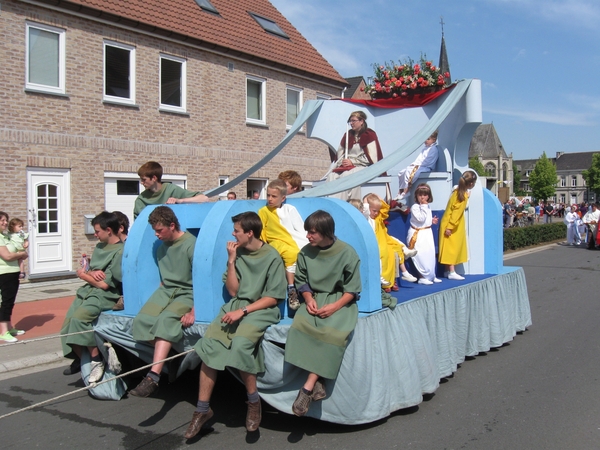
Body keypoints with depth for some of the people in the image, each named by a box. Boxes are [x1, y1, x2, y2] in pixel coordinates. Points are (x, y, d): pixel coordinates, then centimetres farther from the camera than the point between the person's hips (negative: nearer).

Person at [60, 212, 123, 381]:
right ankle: (80, 359, 18)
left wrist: (83, 275, 1)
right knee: (67, 327, -3)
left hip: (105, 296, -8)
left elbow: (104, 284, -15)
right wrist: (92, 274, -10)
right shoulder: (99, 247, 14)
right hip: (86, 291, 9)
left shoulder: (120, 252, -13)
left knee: (79, 317, -30)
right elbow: (84, 272, 14)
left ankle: (96, 360, -16)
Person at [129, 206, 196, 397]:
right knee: (141, 320, -18)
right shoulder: (162, 246, 12)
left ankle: (153, 377, -36)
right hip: (165, 290, 7)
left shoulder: (191, 244, -12)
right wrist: (156, 299, 10)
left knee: (166, 320, -33)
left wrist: (193, 311, -20)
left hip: (187, 294, -7)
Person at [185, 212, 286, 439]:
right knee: (209, 343, -16)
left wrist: (243, 311, -16)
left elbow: (273, 297, -8)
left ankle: (253, 402, -7)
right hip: (236, 305, 5)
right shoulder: (238, 253, 7)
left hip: (262, 309, -5)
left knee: (239, 345, -30)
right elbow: (233, 290, 7)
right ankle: (203, 408, -3)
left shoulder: (271, 257, -7)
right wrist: (231, 261, -4)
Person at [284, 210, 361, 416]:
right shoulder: (305, 253, 0)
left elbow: (352, 289, -6)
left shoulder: (347, 253, -9)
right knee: (300, 325, -29)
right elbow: (301, 281, 9)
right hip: (315, 299, 3)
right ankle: (317, 384, -25)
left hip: (340, 301, -3)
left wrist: (334, 306, -19)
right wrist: (309, 299, -10)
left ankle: (308, 387, -27)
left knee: (333, 332, -32)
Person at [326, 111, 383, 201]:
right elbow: (340, 153, 17)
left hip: (363, 166, -5)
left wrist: (352, 162, -12)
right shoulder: (348, 134, 16)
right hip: (348, 166, 5)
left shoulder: (369, 135, -1)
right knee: (332, 176, -24)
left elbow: (371, 158, -8)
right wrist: (342, 162, -6)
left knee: (346, 175, -34)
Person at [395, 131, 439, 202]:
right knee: (401, 172, 1)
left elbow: (427, 161, -18)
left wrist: (418, 166, -17)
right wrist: (414, 164, 6)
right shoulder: (425, 147, 22)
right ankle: (400, 192, 0)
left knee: (409, 172, -32)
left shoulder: (434, 149, -10)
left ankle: (405, 192, -28)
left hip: (426, 167, -11)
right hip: (418, 166, 11)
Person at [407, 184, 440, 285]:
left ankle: (431, 276, 26)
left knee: (431, 255, 14)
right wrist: (423, 207, -24)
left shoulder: (428, 206, 9)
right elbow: (421, 219, -26)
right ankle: (424, 277, 1)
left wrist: (432, 220, 6)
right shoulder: (415, 207, -16)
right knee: (422, 256, -9)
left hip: (427, 233, 8)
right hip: (418, 235, -8)